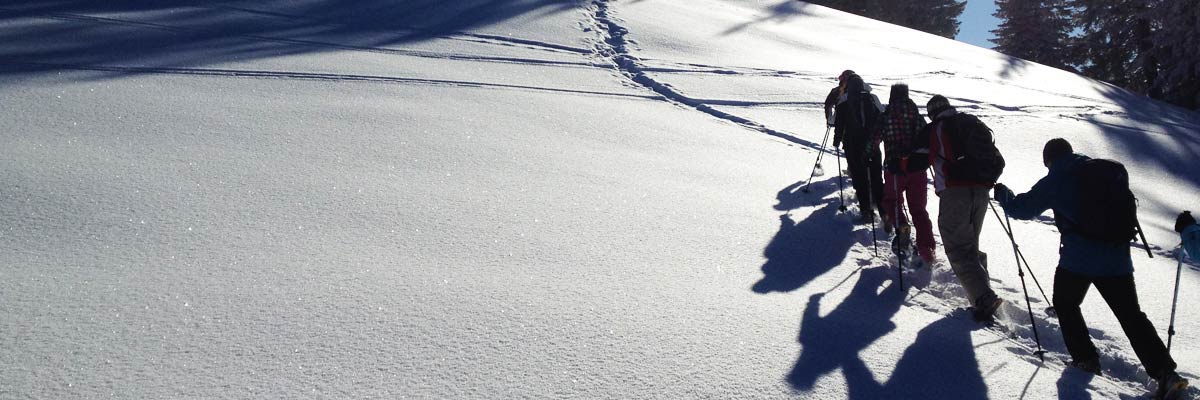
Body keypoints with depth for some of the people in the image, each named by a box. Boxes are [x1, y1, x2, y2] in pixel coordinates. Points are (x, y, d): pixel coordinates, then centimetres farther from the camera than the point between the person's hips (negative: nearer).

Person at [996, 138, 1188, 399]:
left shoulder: (1054, 182, 0)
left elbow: (1022, 209, 8)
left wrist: (1002, 195, 25)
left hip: (1078, 259, -4)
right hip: (1118, 256, 4)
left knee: (1065, 304, 21)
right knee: (1132, 316, 9)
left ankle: (1085, 358, 19)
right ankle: (1165, 372, -1)